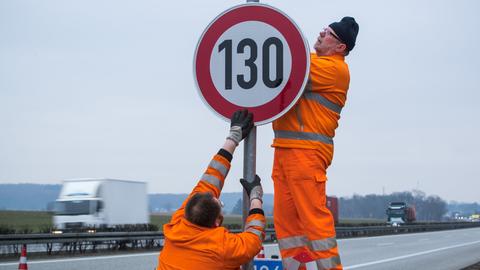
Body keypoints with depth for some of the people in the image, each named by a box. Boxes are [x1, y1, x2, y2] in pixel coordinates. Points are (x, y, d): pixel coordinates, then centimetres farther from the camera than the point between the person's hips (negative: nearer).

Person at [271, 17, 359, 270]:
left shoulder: (334, 68, -7)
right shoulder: (312, 60, 22)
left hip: (307, 151, -9)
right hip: (285, 148, 9)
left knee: (313, 215, -11)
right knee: (285, 218, 8)